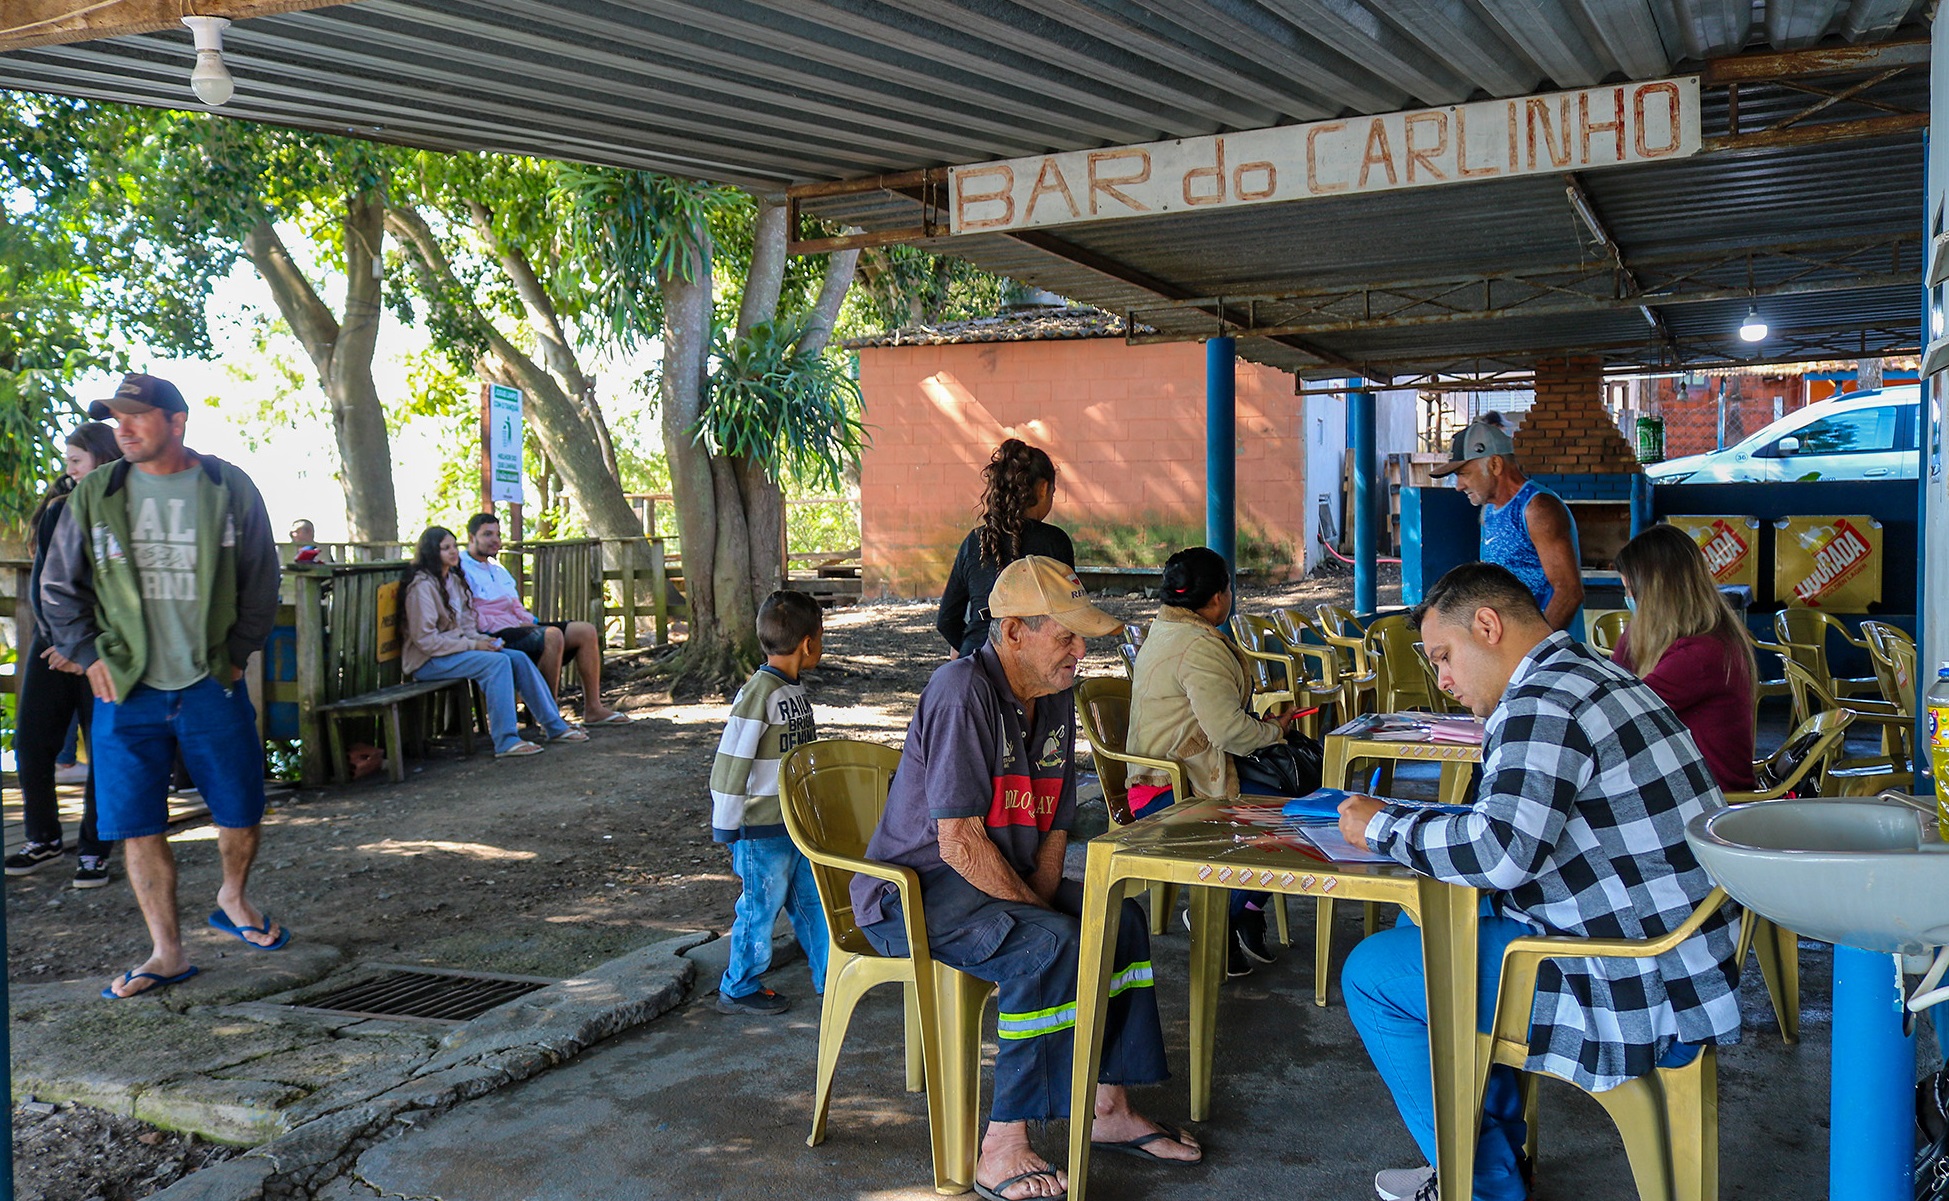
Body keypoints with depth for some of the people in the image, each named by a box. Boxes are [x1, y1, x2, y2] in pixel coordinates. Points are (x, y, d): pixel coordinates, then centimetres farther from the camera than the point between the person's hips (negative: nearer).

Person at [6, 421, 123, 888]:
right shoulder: (58, 508, 11)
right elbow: (42, 578, 10)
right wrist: (54, 633, -3)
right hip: (51, 641, 5)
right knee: (31, 742, 5)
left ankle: (93, 850, 9)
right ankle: (44, 840, 20)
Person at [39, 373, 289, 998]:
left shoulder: (230, 489, 0)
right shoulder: (94, 495, 2)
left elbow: (261, 582, 6)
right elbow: (58, 587, 9)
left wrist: (237, 654, 2)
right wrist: (89, 657, 1)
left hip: (212, 687, -1)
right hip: (126, 690, 1)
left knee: (242, 812, 7)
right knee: (137, 825, 2)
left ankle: (233, 899, 36)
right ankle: (167, 952, 13)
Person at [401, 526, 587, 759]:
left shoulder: (454, 580, 14)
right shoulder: (422, 586, -15)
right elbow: (425, 639, -19)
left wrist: (482, 639, -4)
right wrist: (473, 645, -18)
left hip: (457, 648, 9)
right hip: (428, 661, -9)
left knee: (519, 658, -8)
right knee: (498, 662, -28)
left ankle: (555, 727, -3)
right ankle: (506, 742, -31)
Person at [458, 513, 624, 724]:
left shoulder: (498, 570, 26)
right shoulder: (461, 570, -5)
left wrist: (529, 620, 6)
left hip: (518, 628, 10)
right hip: (496, 637, -10)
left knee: (586, 631, -3)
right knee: (552, 635, -35)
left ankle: (593, 708, -2)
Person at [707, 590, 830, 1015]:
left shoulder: (795, 689, 9)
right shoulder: (758, 693, -20)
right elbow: (730, 763, -18)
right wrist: (727, 831, -15)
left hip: (799, 823, 8)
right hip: (762, 829, -8)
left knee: (812, 896, 15)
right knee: (761, 905, 3)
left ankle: (828, 976, 28)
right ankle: (739, 989, 18)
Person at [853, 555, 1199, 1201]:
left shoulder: (1056, 698, 4)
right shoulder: (963, 690, -23)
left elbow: (1053, 831, 7)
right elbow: (959, 843, -27)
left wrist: (1041, 904, -10)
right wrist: (1039, 916, -20)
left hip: (1003, 880, 10)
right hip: (913, 889, -9)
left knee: (1121, 919, 6)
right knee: (1052, 946, -29)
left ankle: (1108, 1108, 15)